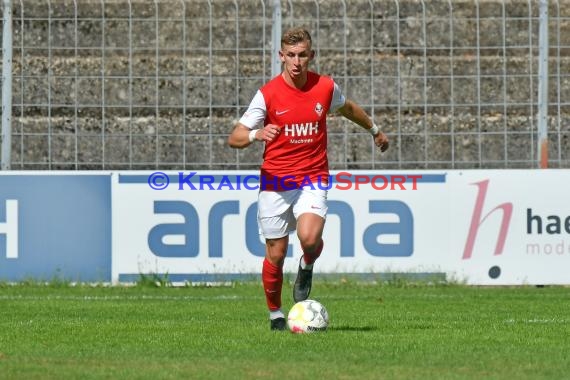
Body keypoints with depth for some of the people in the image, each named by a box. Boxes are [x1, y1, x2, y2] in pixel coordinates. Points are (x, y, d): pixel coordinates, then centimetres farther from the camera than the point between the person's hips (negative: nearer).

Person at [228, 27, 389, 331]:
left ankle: (307, 266, 11)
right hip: (275, 180, 0)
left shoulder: (326, 87, -1)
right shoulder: (268, 94, -8)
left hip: (313, 178, 0)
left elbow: (347, 108, 24)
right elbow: (234, 138, -10)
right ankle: (275, 313, 25)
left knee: (309, 238, -25)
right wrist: (256, 135, -32)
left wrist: (374, 130, 40)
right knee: (276, 254, 2)